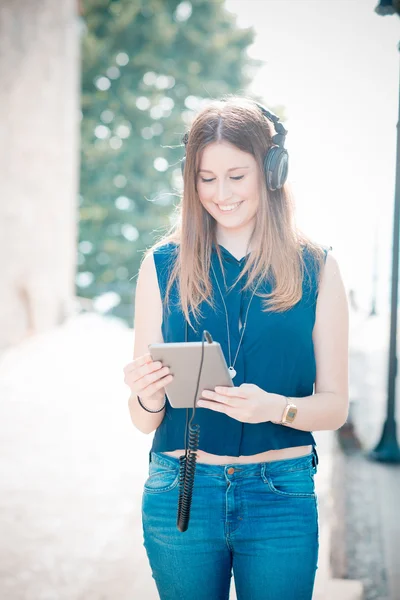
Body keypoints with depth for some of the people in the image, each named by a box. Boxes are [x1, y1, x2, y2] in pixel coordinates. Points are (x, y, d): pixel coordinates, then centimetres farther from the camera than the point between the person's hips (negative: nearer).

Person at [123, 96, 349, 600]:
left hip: (281, 499, 0)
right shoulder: (163, 265, -1)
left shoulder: (315, 268, -1)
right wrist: (149, 397, -23)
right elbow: (144, 421, 0)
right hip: (180, 495, 0)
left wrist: (275, 407, -20)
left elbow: (335, 406, 0)